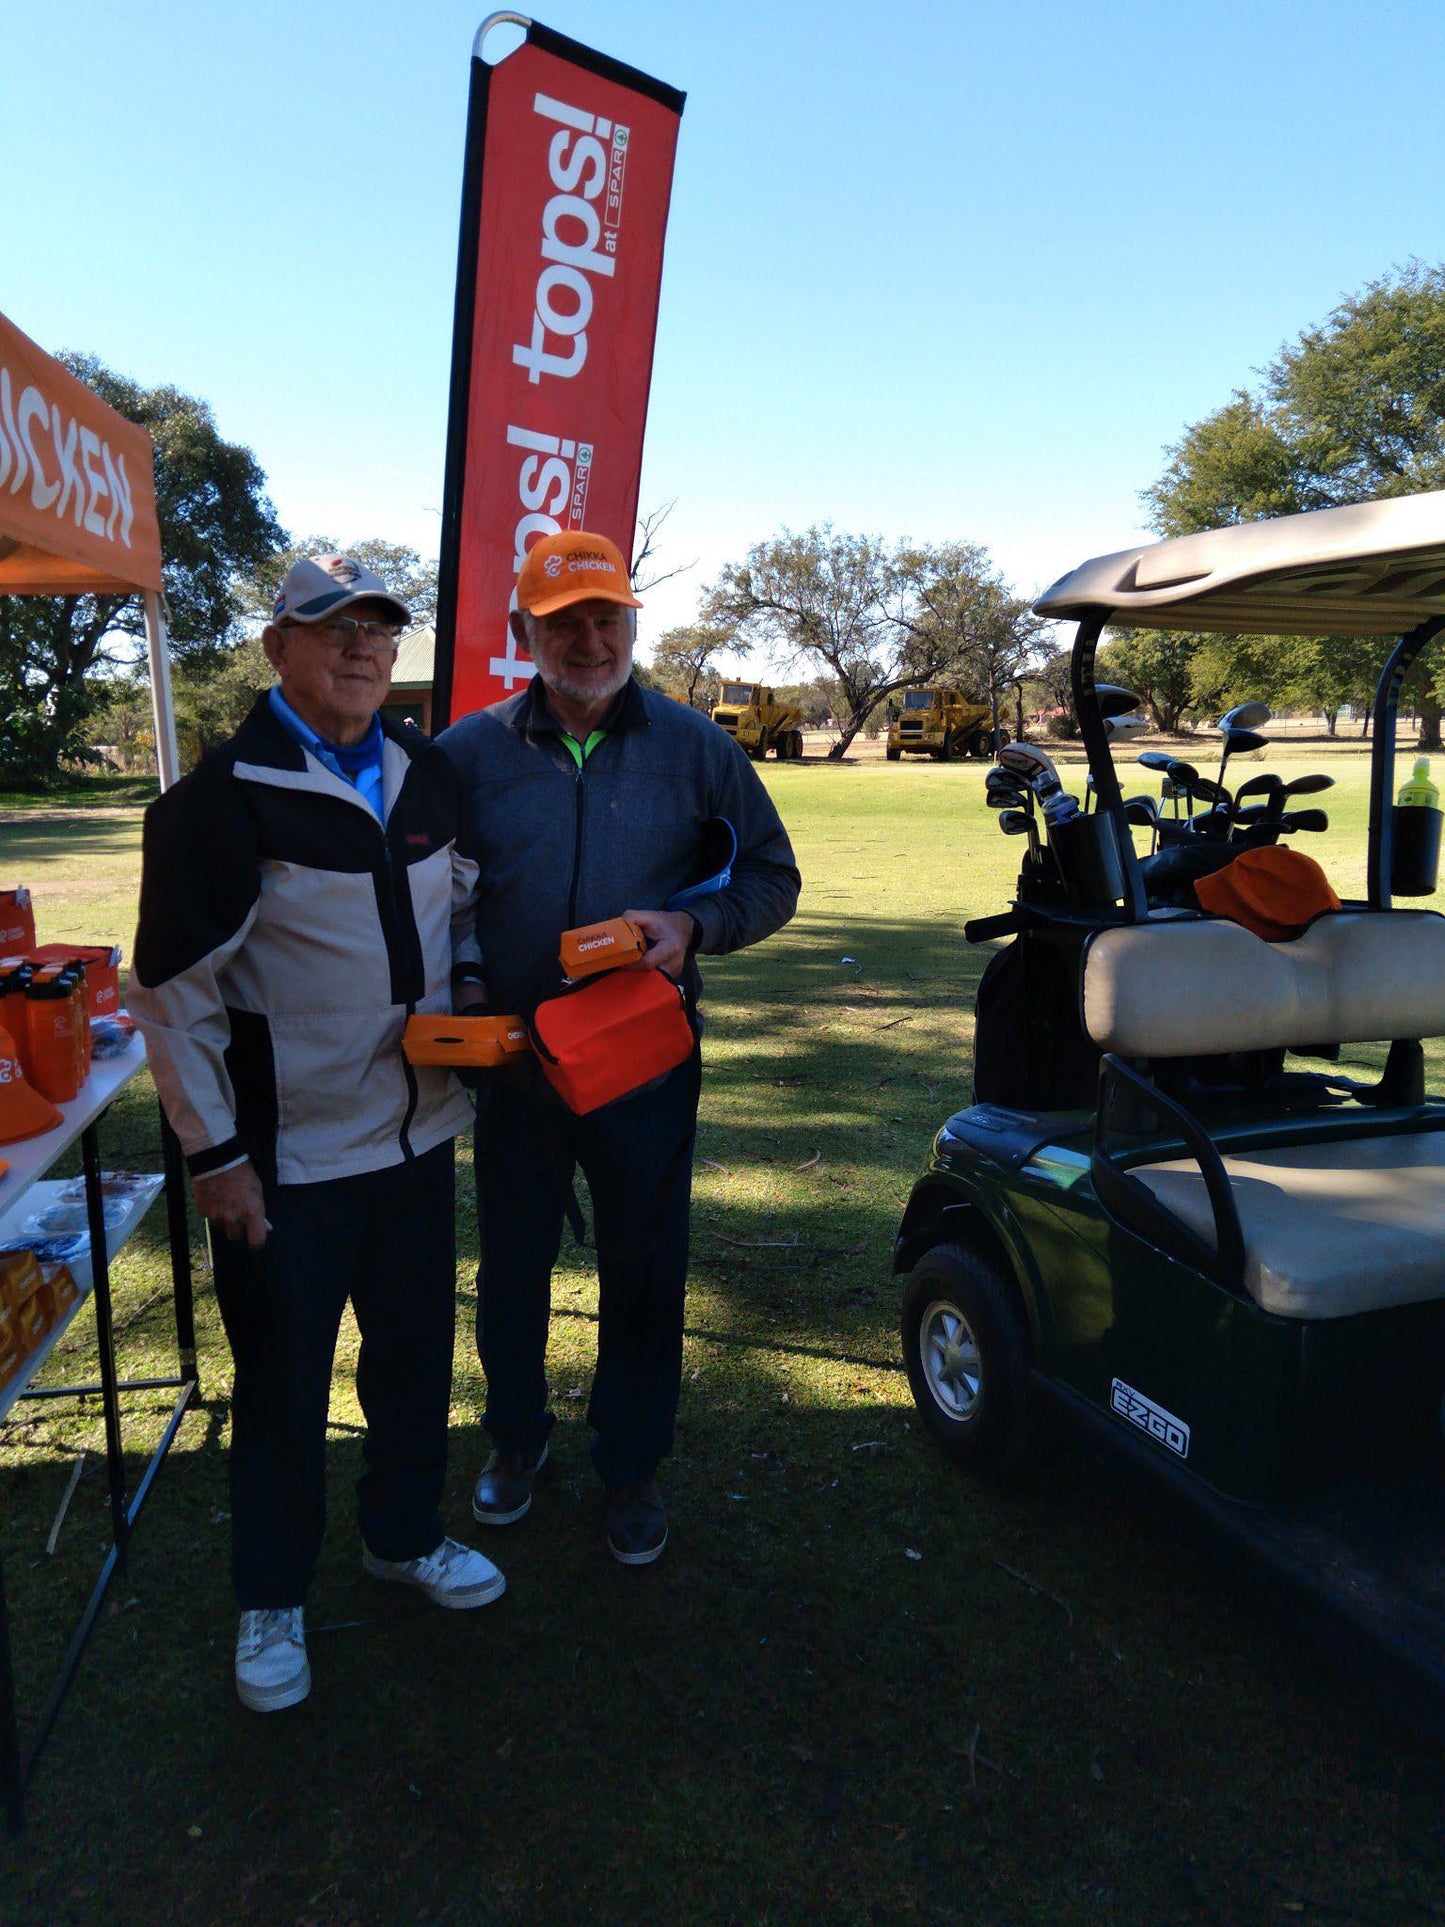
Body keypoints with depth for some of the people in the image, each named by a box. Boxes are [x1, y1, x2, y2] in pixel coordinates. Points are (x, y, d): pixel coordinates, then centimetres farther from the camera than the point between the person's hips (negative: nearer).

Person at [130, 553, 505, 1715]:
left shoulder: (429, 775, 4)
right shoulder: (225, 795, -13)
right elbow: (174, 993, -12)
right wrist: (214, 1154, -12)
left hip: (416, 1130, 6)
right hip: (286, 1154, -5)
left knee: (417, 1351, 19)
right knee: (283, 1382, 10)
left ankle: (405, 1535, 43)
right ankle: (271, 1600, 33)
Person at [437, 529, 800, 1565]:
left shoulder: (694, 746, 0)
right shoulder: (469, 751, 1)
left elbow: (771, 878, 3)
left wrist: (694, 924, -15)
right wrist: (459, 978, -9)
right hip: (512, 1056, 1)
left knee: (644, 1270, 10)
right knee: (513, 1261, 16)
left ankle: (632, 1464, 32)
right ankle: (517, 1435, 41)